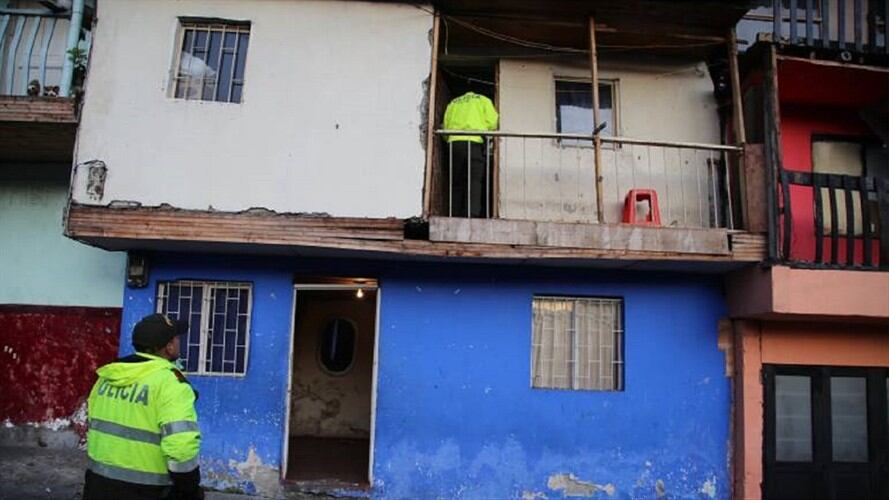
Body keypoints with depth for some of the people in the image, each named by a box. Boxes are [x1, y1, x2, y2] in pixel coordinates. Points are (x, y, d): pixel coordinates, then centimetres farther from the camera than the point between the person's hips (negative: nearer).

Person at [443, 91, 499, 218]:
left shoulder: (452, 103, 27)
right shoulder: (483, 100, 17)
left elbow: (446, 127, 16)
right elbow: (493, 123, 4)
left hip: (454, 143, 3)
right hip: (474, 142, -3)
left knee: (456, 184, 5)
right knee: (474, 183, -8)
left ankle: (454, 215, 0)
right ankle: (471, 215, -20)